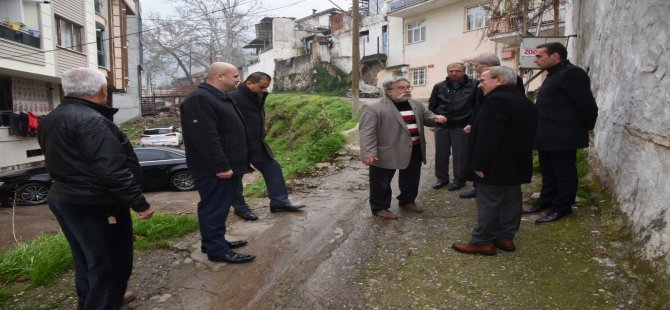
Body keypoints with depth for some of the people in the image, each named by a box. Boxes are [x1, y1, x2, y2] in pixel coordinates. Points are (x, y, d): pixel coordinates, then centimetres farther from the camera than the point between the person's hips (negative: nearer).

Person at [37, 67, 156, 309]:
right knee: (110, 263, 3)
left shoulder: (51, 119, 9)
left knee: (87, 260, 24)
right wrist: (139, 203, -22)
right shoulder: (90, 120, -23)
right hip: (95, 205, -10)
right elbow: (111, 170, -27)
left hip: (64, 198, 10)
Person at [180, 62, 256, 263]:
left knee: (220, 208, 18)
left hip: (227, 166, 10)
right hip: (214, 170, -10)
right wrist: (221, 166, -25)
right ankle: (217, 250, 7)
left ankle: (215, 241, 30)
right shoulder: (200, 100, -19)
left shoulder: (220, 97, 17)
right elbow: (205, 138, -26)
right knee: (214, 208, -1)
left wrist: (232, 164, 22)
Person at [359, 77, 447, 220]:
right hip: (386, 152, -6)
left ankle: (407, 201, 36)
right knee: (381, 183, 5)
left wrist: (436, 118, -6)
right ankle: (380, 207, 20)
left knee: (411, 180, 17)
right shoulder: (373, 108, -12)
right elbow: (367, 132, -16)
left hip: (414, 151, 6)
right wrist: (368, 153, -24)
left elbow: (427, 117, 17)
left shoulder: (416, 104, 9)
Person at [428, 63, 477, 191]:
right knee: (441, 154, 10)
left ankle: (459, 179, 19)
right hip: (442, 126, 3)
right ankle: (441, 178, 25)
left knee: (460, 155, 4)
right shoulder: (439, 87, 4)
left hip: (461, 127, -3)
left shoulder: (472, 86, -4)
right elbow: (432, 105, 10)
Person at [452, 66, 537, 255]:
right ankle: (506, 238, 22)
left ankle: (483, 242, 4)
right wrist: (520, 158, 22)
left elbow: (488, 137, -25)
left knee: (488, 202, -3)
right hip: (516, 163, 10)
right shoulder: (525, 102, 14)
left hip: (495, 165, -10)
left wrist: (479, 163, -21)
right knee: (511, 200, 13)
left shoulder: (496, 100, -19)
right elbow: (527, 134, 18)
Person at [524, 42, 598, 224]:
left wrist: (587, 127, -5)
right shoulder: (554, 75, 16)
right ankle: (546, 201, 30)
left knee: (564, 173, 2)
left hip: (563, 136, -10)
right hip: (548, 136, 10)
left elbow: (586, 104, -17)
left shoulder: (571, 73, -16)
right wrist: (541, 131, 16)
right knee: (548, 172, 19)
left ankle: (562, 208, 11)